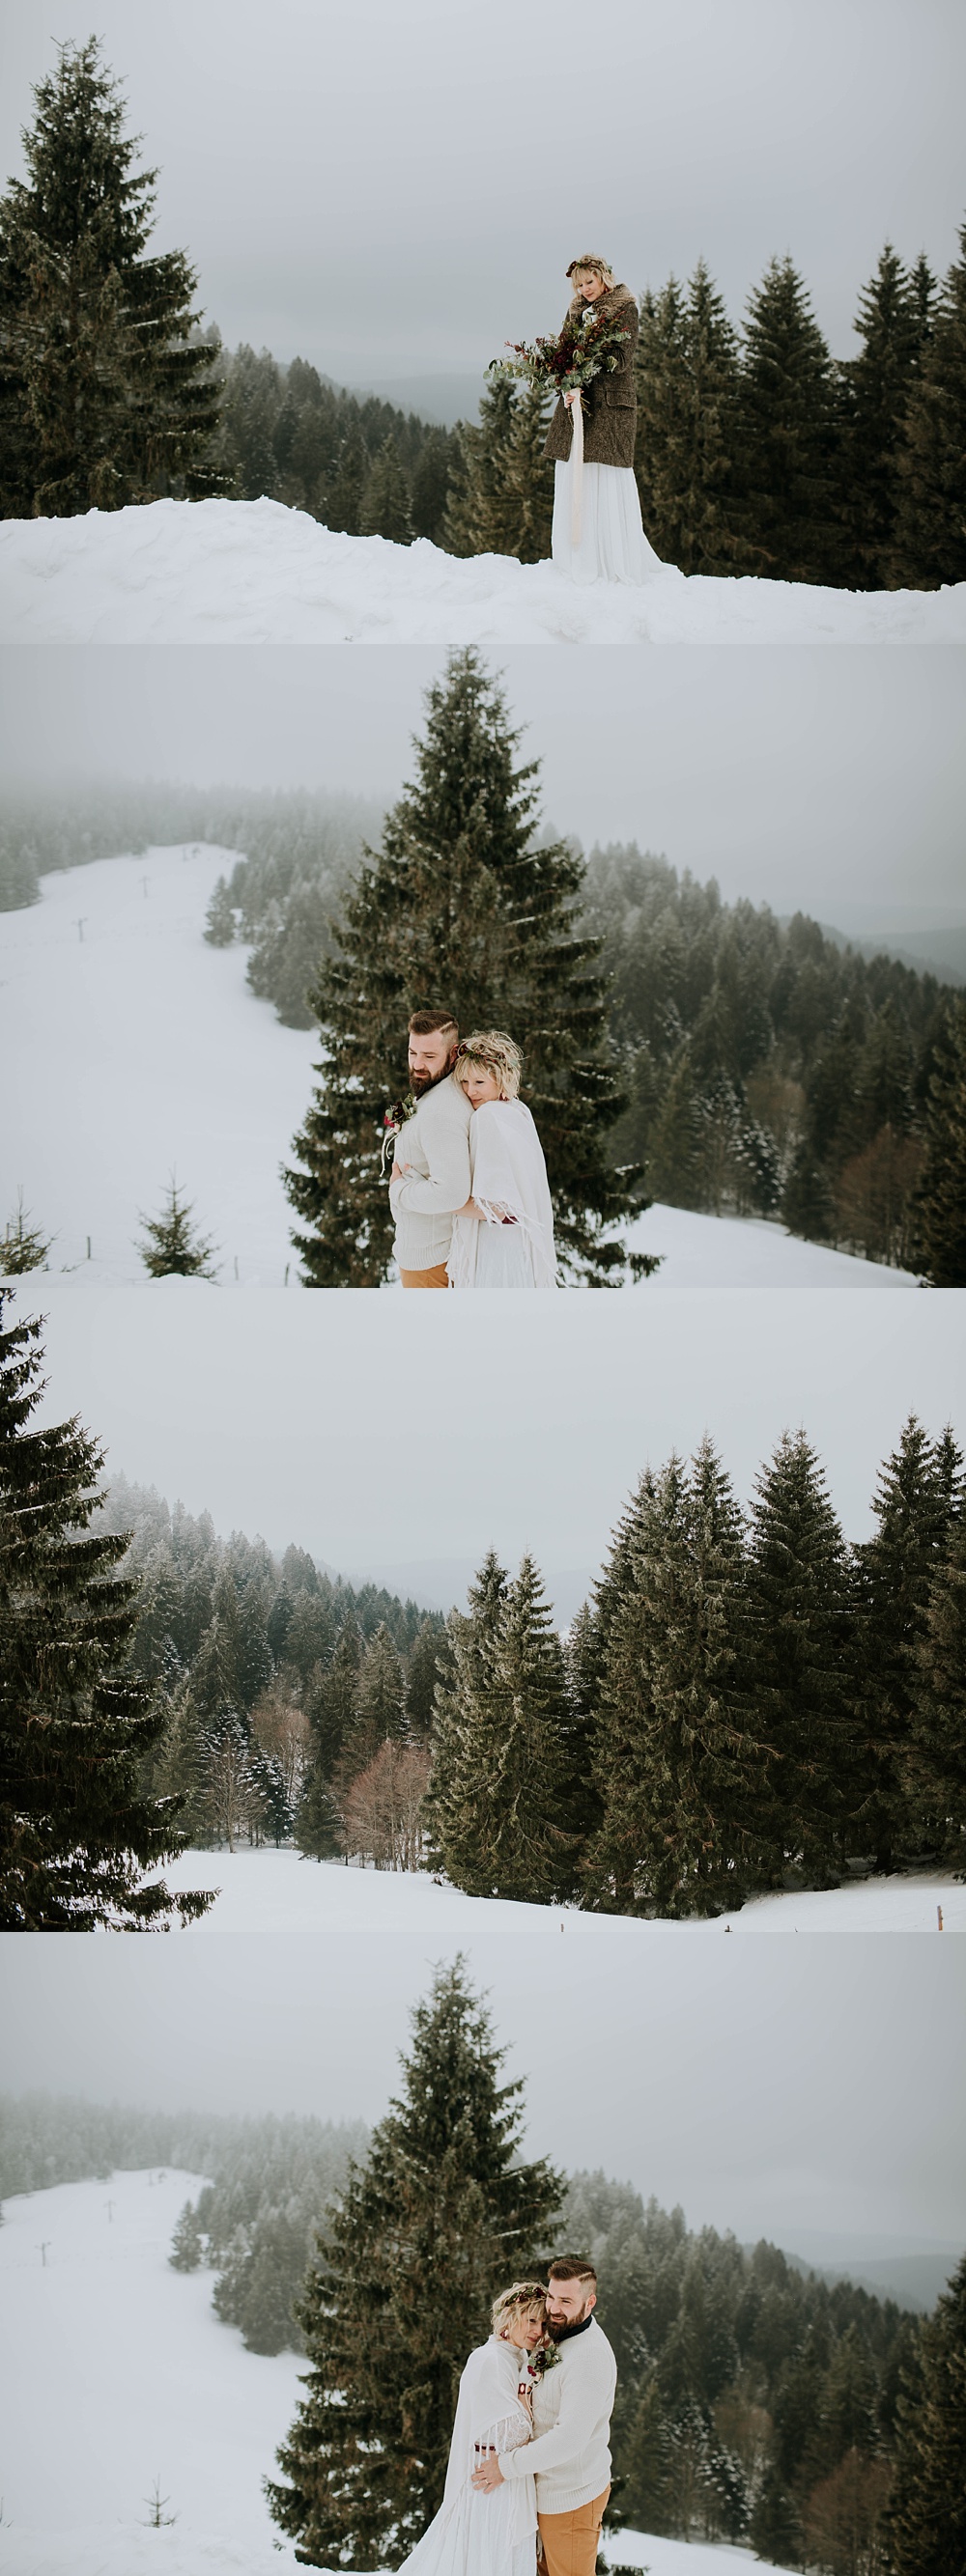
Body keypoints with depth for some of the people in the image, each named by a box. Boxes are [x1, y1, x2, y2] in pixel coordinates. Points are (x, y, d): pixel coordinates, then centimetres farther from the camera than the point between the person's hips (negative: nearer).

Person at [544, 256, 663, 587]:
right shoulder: (577, 310, 16)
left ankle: (613, 563, -5)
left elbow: (621, 361, -10)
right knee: (573, 480, 2)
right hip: (576, 402, 6)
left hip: (609, 405, -6)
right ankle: (578, 562, 6)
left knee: (605, 482, -9)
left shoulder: (624, 308, -1)